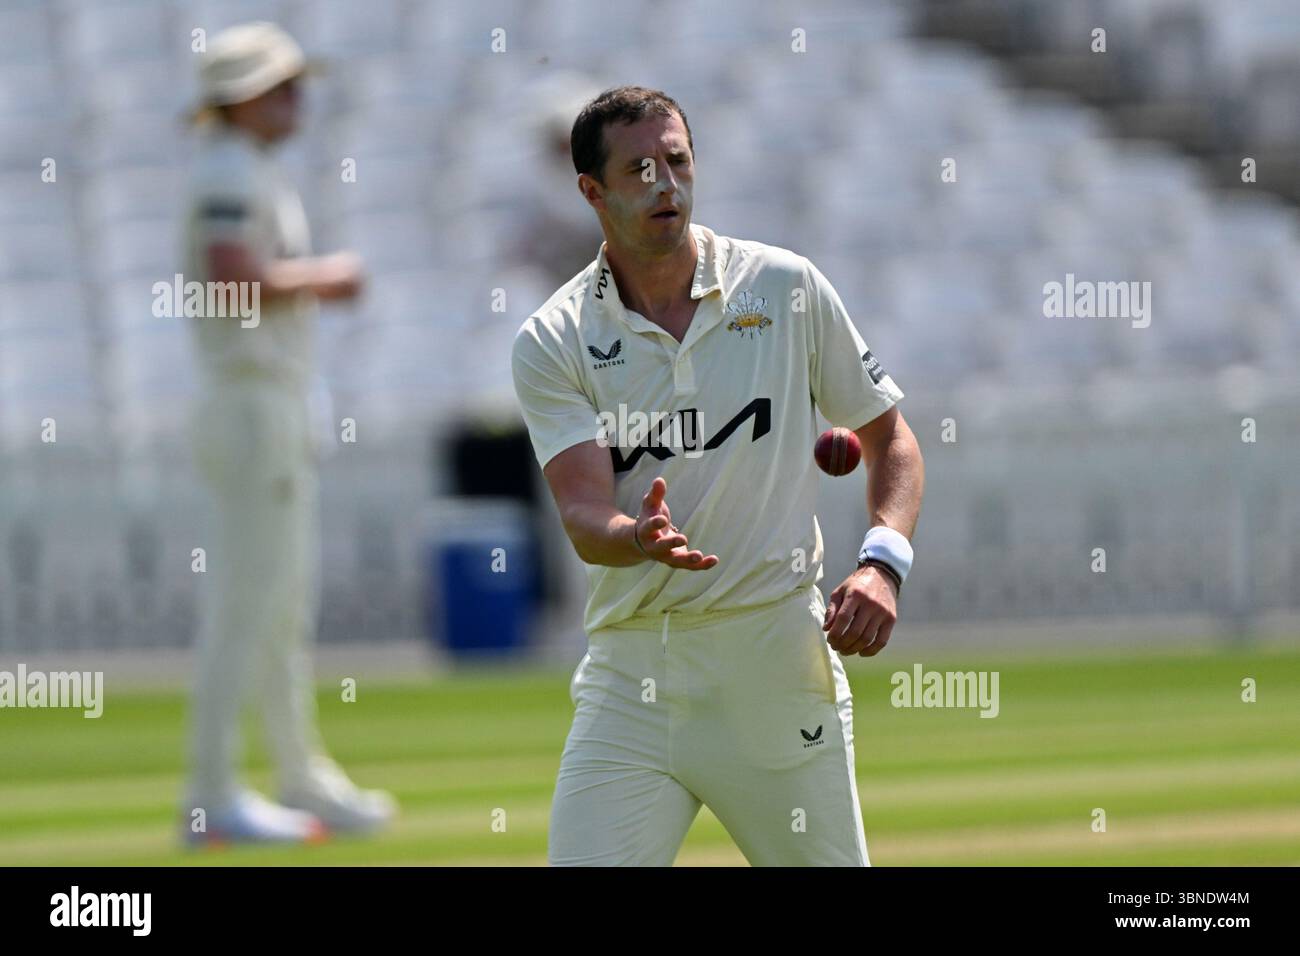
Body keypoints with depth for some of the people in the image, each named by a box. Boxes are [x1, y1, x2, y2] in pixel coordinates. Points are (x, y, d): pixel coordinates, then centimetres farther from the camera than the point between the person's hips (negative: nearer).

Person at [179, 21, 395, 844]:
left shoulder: (258, 175, 18)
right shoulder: (229, 173, -13)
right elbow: (234, 278, -27)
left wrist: (317, 282, 7)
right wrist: (322, 277, -14)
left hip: (282, 411, 11)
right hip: (252, 402, -11)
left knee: (288, 602, 15)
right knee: (247, 601, -10)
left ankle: (307, 782, 22)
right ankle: (213, 798, -9)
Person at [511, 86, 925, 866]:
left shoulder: (784, 287, 4)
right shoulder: (553, 343, 1)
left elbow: (888, 436, 11)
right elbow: (583, 515, -11)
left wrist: (883, 563, -7)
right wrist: (638, 538, -34)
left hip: (780, 662, 0)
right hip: (631, 676, 0)